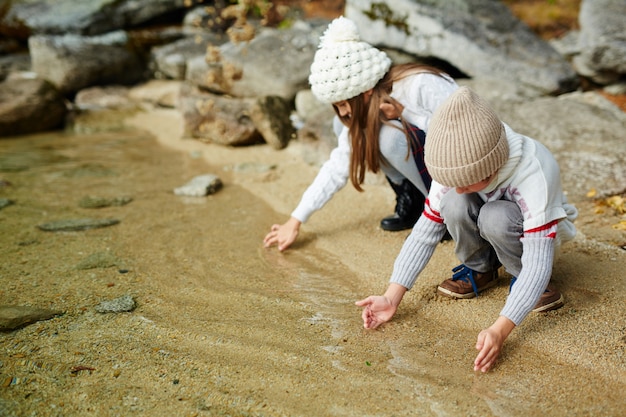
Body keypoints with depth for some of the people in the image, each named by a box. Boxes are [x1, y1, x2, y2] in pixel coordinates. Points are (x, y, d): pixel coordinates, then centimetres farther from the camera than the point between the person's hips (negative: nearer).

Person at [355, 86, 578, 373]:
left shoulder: (534, 174, -39)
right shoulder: (455, 167, -25)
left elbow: (539, 262, -41)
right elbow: (424, 233, -21)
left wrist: (500, 330, -52)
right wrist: (392, 298, -30)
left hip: (536, 228, -3)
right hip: (487, 230, 4)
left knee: (495, 217, -38)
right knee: (454, 205, -31)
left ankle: (523, 280, -9)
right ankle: (480, 269, -4)